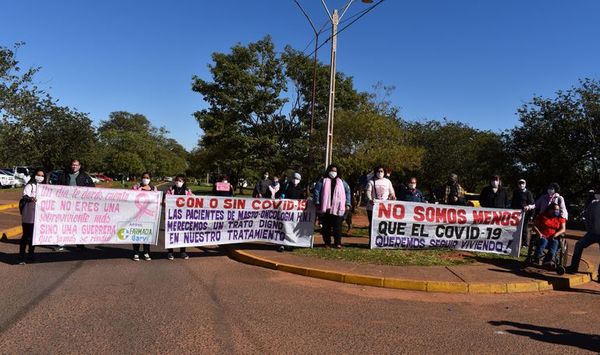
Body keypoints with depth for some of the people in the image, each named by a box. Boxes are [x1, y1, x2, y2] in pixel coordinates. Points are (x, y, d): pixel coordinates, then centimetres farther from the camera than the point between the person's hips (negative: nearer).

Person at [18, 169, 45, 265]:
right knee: (26, 235, -5)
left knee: (34, 235, 11)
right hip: (29, 216, -6)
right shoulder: (30, 185, -3)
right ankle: (21, 258, -1)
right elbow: (25, 195, -17)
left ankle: (30, 256, 20)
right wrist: (30, 198, -37)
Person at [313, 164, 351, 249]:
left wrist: (347, 204, 5)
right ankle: (327, 243, 13)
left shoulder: (341, 182, 15)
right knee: (326, 226, 4)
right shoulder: (323, 181, 7)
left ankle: (338, 243, 5)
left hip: (338, 208, 1)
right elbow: (316, 191, 0)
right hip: (326, 208, -1)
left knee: (337, 226, -2)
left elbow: (348, 191, 13)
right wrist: (317, 203, -8)